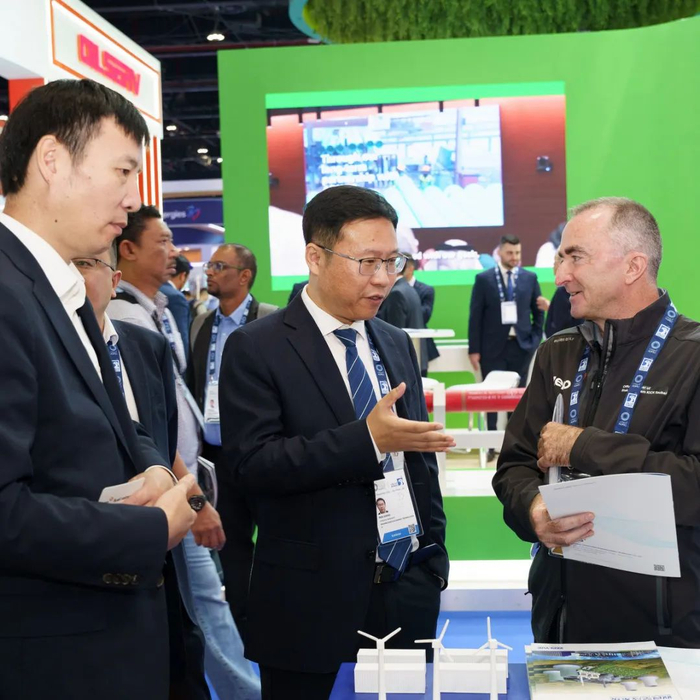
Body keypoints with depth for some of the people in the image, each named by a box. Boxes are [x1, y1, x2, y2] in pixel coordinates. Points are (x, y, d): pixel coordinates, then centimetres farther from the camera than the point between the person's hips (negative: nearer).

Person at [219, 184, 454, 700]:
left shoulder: (398, 345, 12)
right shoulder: (257, 349, -7)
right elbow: (248, 463, -17)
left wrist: (434, 558, 11)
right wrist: (367, 440, -24)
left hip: (409, 596, 5)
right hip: (311, 603, -5)